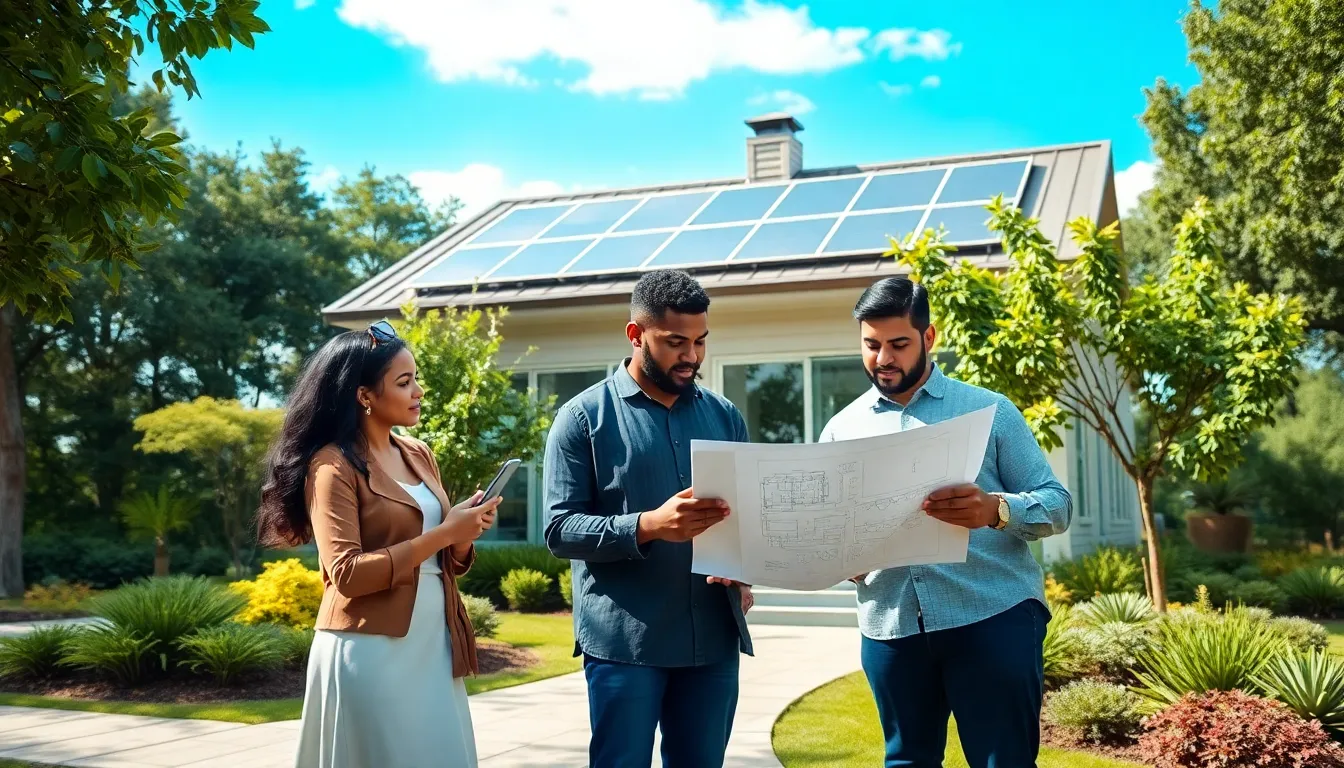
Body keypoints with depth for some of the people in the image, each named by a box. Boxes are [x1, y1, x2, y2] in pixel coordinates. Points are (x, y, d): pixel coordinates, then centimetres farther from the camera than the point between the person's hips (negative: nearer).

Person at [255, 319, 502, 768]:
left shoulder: (419, 456, 11)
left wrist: (464, 536, -6)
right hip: (370, 650, -7)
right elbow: (348, 573, -18)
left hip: (434, 646, 7)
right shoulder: (333, 465, -10)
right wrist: (443, 533, -18)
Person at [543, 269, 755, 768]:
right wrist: (647, 526, -23)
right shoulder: (584, 417, -2)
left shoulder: (724, 416, 12)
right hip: (624, 640, -4)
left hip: (714, 636, 4)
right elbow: (561, 529, -8)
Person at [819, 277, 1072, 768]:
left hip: (993, 616, -3)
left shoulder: (989, 410, 4)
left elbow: (1057, 504, -1)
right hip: (891, 626, 3)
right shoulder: (842, 429, 11)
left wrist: (995, 509, -21)